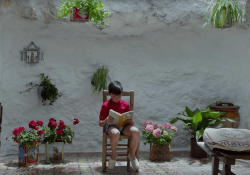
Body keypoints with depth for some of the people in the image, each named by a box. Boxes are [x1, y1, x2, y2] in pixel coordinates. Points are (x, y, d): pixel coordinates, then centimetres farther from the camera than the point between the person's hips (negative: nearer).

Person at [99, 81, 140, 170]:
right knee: (115, 133, -42)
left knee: (136, 131, -31)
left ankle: (132, 154, -5)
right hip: (110, 126, -3)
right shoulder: (105, 105, 1)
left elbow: (129, 119, 14)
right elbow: (100, 124, 1)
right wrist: (106, 121, -22)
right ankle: (113, 155, -11)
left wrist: (131, 122, -11)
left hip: (124, 125, 3)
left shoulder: (125, 104, 10)